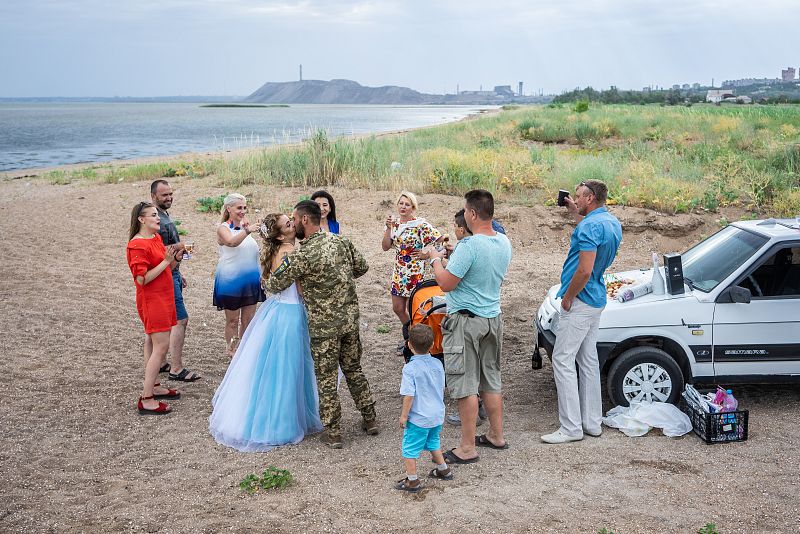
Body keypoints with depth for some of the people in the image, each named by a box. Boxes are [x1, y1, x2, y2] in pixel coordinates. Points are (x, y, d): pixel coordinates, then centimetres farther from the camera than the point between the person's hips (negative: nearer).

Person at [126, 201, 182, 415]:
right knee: (161, 346, -10)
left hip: (163, 297, 9)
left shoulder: (156, 238, 12)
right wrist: (166, 261, -21)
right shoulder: (138, 245, -17)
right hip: (151, 300, -9)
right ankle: (146, 400, -7)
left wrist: (176, 257, 2)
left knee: (152, 343, 16)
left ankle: (154, 387, 25)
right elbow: (142, 278, -22)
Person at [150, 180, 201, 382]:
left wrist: (178, 274, 24)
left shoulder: (165, 216, 15)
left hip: (172, 275, 10)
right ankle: (176, 369, -6)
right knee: (181, 320, -10)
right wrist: (178, 247, -21)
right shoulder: (157, 220, -17)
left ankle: (161, 363, 23)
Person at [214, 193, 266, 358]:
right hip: (231, 280, -5)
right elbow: (232, 242, -33)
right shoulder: (223, 228, -10)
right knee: (233, 320, 6)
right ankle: (232, 352, 19)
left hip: (251, 280, 6)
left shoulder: (245, 225, 8)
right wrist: (247, 231, -51)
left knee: (249, 319, 12)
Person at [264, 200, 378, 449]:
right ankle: (370, 419, 29)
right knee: (354, 370, 21)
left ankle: (333, 433, 15)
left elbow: (276, 284, -7)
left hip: (324, 326, -6)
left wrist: (262, 280, 15)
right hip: (350, 319, 6)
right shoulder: (341, 241, 1)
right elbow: (361, 266, 14)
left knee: (326, 379, 7)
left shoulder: (301, 256, -18)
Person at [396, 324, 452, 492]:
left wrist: (404, 415, -10)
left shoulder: (410, 368, -21)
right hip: (438, 415, 7)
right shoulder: (437, 364, -1)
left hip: (419, 418, -7)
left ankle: (412, 481, 12)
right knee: (433, 442, 28)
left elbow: (409, 395, -21)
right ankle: (443, 469, 39)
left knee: (410, 448, 7)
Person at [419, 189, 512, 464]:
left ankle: (467, 448, 6)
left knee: (465, 385, 0)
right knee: (491, 379, 19)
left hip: (466, 321, -8)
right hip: (493, 318, 8)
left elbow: (446, 284, -20)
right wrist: (452, 256, 19)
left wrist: (435, 259, -3)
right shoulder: (504, 242, 3)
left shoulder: (469, 246, -24)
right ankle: (496, 435, 29)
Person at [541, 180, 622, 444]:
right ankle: (592, 422, 20)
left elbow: (584, 270, -27)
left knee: (563, 360, -6)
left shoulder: (590, 226, -21)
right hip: (597, 301, 10)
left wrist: (567, 298, -15)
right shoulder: (612, 223, 10)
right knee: (588, 360, 15)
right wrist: (575, 215, 24)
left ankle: (571, 427, -5)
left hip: (579, 302, -10)